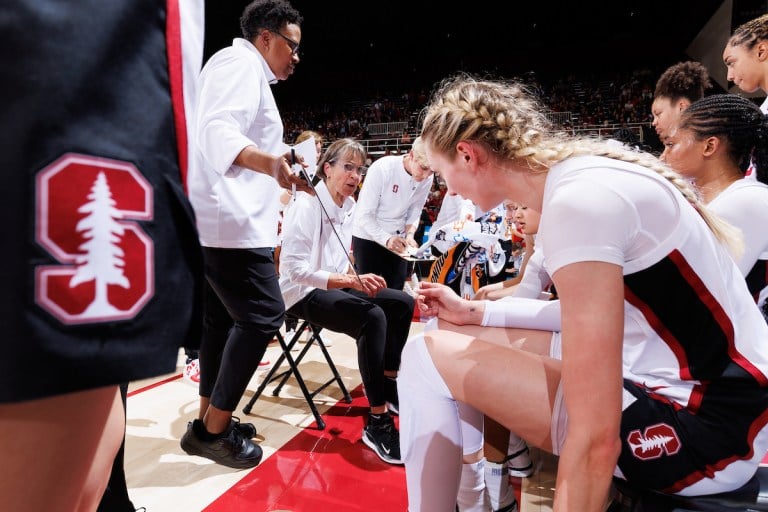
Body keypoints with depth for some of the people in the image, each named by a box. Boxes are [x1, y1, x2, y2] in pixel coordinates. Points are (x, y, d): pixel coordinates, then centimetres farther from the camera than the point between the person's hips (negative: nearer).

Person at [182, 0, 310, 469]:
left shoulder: (249, 74, 27)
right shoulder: (241, 62, -6)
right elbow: (218, 131, -24)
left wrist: (267, 206, 38)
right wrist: (272, 163, -44)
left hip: (223, 218, 11)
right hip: (228, 219, -11)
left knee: (224, 318, 12)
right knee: (263, 315, -11)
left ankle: (208, 420, 21)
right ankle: (214, 430, -1)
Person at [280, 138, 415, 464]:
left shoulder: (348, 206, 6)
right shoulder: (306, 205, -19)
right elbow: (295, 268, -27)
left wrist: (355, 279, -3)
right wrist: (352, 281, -33)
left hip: (333, 285, 9)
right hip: (302, 293, -9)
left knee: (403, 302, 0)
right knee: (372, 318, -31)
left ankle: (388, 384, 14)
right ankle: (378, 422, -24)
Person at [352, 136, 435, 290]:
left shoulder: (427, 178, -9)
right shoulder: (382, 168, -24)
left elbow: (414, 212, 2)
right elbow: (365, 215, -22)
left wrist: (409, 234, -15)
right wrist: (386, 239, -32)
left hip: (397, 239, 4)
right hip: (367, 236, -4)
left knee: (396, 288, 7)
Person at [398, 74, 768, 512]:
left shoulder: (577, 202, -24)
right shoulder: (583, 175, 4)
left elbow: (595, 440, -26)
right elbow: (589, 312, 14)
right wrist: (474, 312, 14)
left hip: (705, 428, -9)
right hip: (687, 386, 9)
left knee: (427, 358, -12)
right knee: (467, 343, 13)